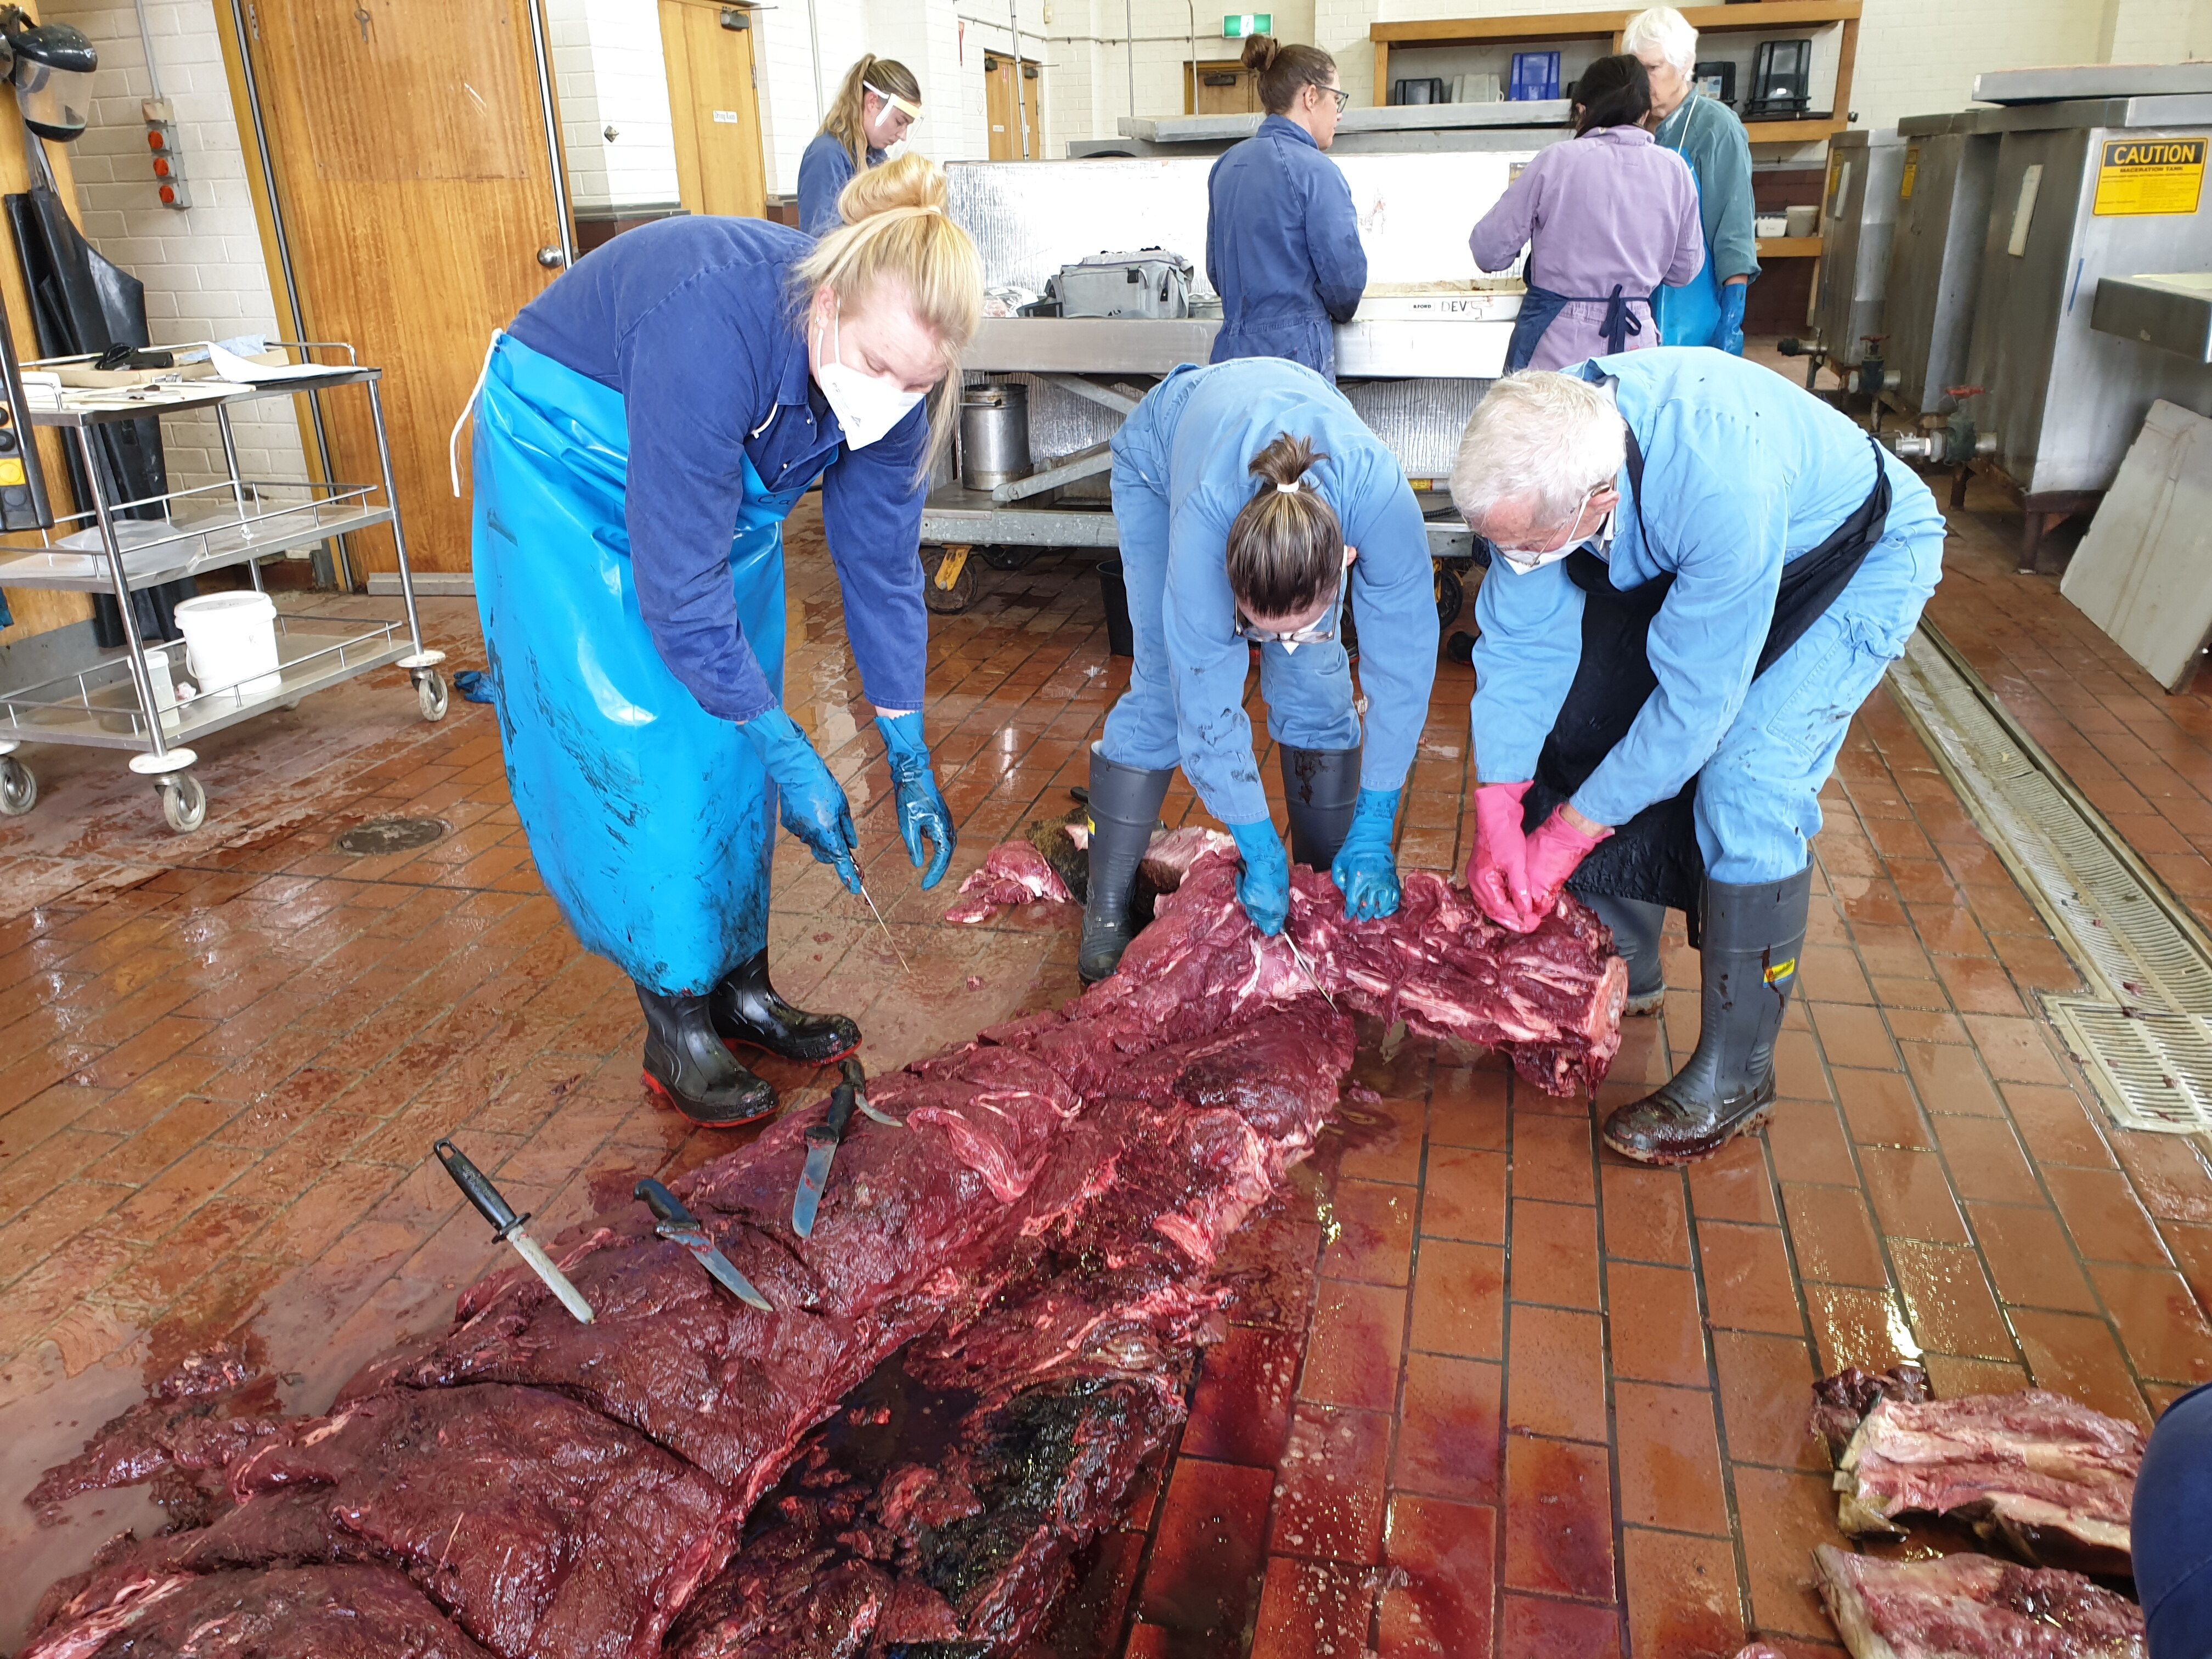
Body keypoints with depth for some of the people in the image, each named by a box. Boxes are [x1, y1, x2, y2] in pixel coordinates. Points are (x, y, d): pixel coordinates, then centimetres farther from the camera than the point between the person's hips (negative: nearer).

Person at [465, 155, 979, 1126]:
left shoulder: (893, 364, -22)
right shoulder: (713, 325, -42)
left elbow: (882, 567, -12)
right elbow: (680, 584, -37)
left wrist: (910, 762, -11)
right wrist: (792, 759, -31)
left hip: (722, 490, 6)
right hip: (569, 469, -6)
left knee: (731, 745, 5)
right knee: (636, 752, -9)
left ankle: (739, 986, 19)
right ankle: (676, 1028, 3)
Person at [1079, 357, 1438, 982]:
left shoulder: (1381, 497, -42)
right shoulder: (1203, 515, -45)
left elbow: (1404, 662, -29)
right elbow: (1207, 700, -36)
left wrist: (1374, 832, -25)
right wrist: (1262, 855, -30)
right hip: (1161, 450, -2)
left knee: (1315, 679, -8)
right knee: (1167, 680, -12)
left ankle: (1330, 887, 8)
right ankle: (1107, 906, -1)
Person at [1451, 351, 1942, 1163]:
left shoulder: (1723, 487, -45)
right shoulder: (1534, 460, -26)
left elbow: (1693, 705, -35)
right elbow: (1519, 640, -16)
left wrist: (1569, 832, -25)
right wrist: (1496, 815, -19)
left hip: (1861, 558, -6)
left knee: (1747, 783, -20)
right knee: (1588, 728, -1)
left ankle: (1733, 1076, -6)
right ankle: (1618, 965, 20)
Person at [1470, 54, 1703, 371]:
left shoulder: (1555, 162, -5)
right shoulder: (1674, 170, 4)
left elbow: (1490, 251, -3)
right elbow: (1685, 269, 13)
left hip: (1554, 344, -3)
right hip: (1634, 345, 3)